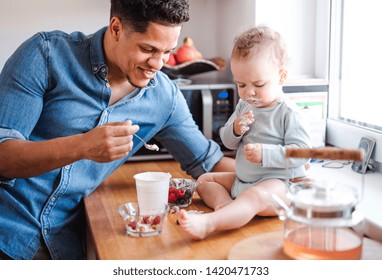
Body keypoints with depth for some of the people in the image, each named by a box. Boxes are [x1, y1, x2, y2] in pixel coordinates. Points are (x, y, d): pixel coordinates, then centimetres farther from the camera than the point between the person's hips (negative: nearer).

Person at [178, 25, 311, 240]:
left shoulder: (289, 114, -13)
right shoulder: (244, 106, 8)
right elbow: (228, 142, 13)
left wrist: (265, 153, -28)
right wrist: (235, 129, -10)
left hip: (279, 182, -9)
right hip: (242, 180, 9)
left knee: (255, 196, -39)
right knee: (204, 179, 10)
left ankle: (208, 223, -60)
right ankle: (225, 204, -22)